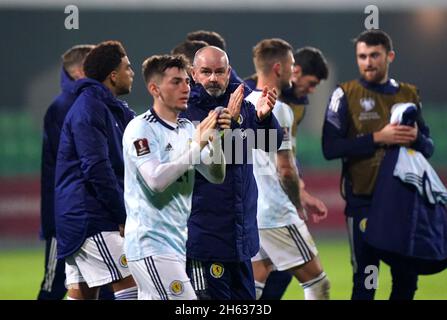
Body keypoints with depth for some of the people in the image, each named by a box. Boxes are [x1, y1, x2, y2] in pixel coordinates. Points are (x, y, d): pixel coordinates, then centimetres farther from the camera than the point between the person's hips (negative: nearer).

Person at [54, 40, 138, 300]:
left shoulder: (111, 108, 19)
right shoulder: (90, 108, -13)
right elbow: (97, 169, -19)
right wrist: (123, 217, -16)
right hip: (92, 218, -10)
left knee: (82, 293, 8)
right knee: (131, 287, -11)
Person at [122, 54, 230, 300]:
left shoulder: (188, 129, 13)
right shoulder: (140, 129, -10)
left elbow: (216, 176, 9)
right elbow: (156, 180, -22)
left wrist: (215, 139, -7)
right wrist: (197, 146, -20)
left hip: (176, 242, 8)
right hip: (151, 245, -8)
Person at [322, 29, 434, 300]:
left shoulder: (409, 94, 9)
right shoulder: (346, 94, -3)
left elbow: (429, 148, 12)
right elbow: (331, 148, -12)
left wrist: (416, 138, -11)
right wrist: (377, 138, -21)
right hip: (364, 201, -4)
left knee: (407, 279, 8)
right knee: (365, 283, -2)